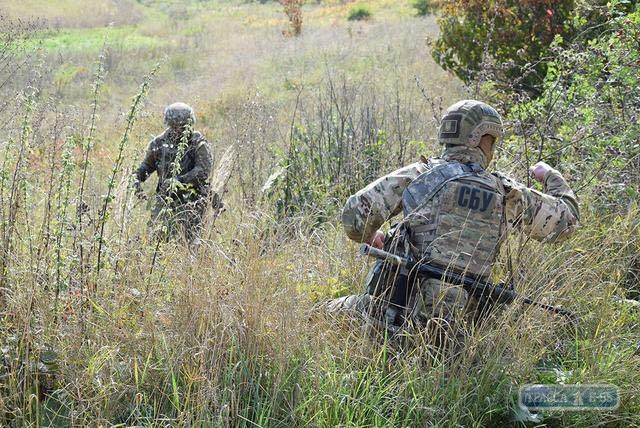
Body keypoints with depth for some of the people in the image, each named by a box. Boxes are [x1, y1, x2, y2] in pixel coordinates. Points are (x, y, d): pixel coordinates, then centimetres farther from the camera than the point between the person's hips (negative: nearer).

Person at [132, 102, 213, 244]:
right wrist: (137, 178, -2)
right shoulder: (160, 142, 6)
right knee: (158, 236, 2)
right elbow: (147, 164, 18)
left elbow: (203, 171, -20)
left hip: (191, 200, -4)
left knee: (191, 240, -8)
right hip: (165, 198, 4)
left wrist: (179, 181, -30)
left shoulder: (199, 144, -8)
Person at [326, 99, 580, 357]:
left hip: (391, 309, 0)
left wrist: (369, 238, 17)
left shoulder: (419, 174, -2)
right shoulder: (508, 194, 2)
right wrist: (549, 176, 34)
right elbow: (567, 219, 16)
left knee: (332, 309, 24)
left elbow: (356, 212, -6)